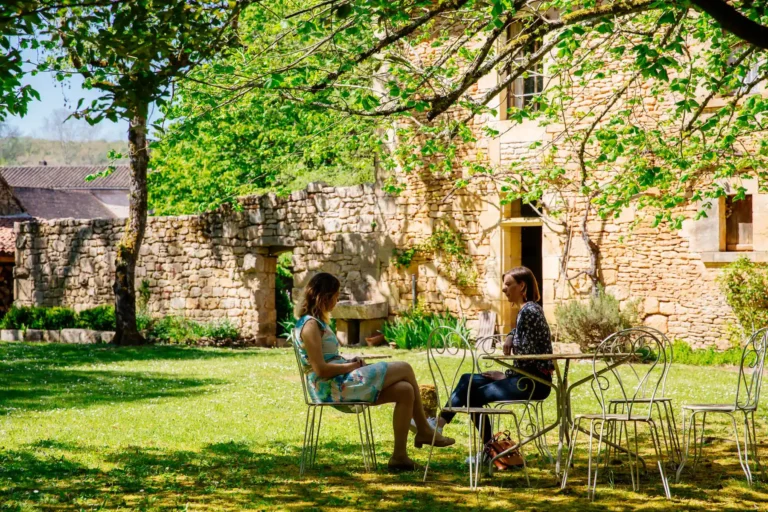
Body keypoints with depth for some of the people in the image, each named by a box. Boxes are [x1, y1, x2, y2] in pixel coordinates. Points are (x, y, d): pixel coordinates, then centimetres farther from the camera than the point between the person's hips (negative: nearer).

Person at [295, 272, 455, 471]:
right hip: (332, 388, -10)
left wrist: (349, 361, 6)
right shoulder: (310, 325, -15)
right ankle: (424, 431, 9)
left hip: (339, 384, 10)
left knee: (405, 390, -4)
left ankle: (399, 455, -4)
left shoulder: (316, 322, 17)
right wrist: (350, 366, -10)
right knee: (404, 369, -6)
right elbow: (320, 369, -21)